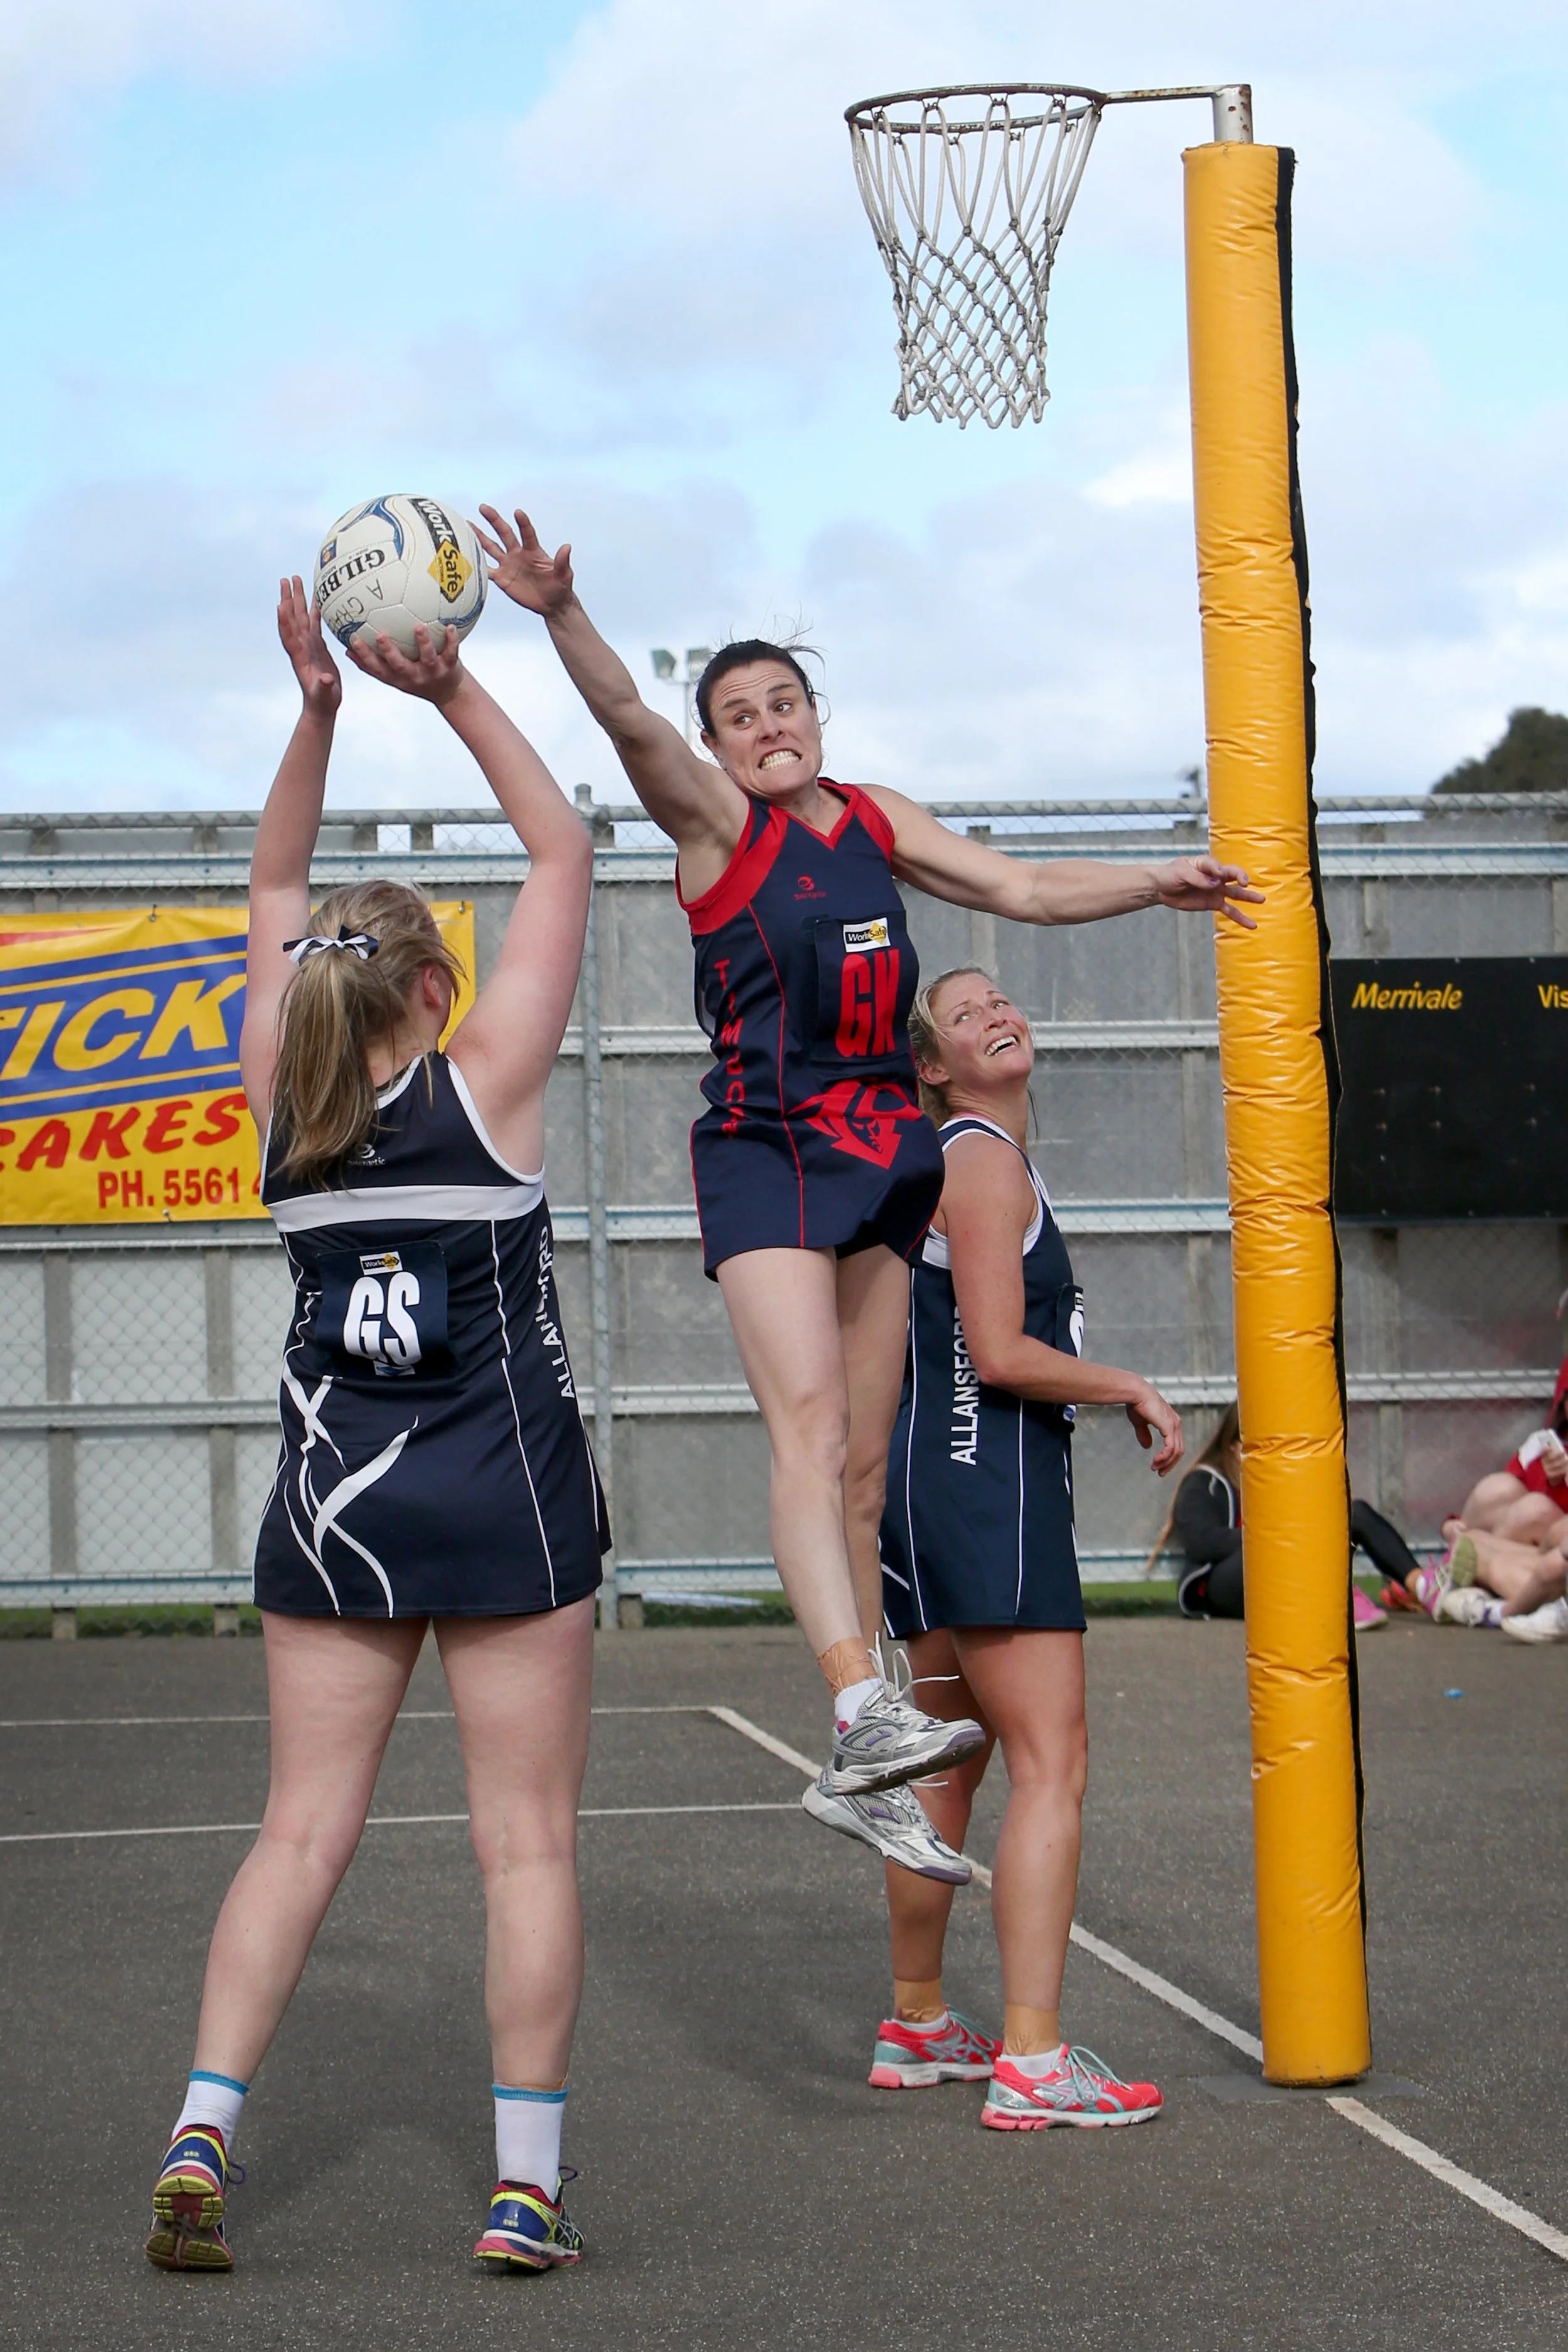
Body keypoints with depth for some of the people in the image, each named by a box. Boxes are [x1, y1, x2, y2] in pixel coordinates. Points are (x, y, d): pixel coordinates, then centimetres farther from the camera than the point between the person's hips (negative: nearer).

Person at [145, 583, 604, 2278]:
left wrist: (318, 706, 8)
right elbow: (564, 856, -2)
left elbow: (275, 888, 14)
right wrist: (456, 695, -3)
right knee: (527, 1842, 2)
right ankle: (526, 2185, 2)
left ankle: (199, 2135, -6)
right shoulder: (483, 1084, -8)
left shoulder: (284, 1102, 1)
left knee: (301, 1830, 6)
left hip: (333, 1504, 4)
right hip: (502, 1503, -3)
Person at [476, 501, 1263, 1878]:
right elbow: (629, 719, -19)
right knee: (809, 1424, -22)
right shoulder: (717, 823, -2)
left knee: (865, 1463, 7)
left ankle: (860, 1768, 13)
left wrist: (1156, 883, 6)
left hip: (883, 1154, 6)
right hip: (766, 1152, -6)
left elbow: (1022, 889, 18)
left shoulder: (877, 821, 14)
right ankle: (862, 1709, -36)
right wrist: (560, 614, -35)